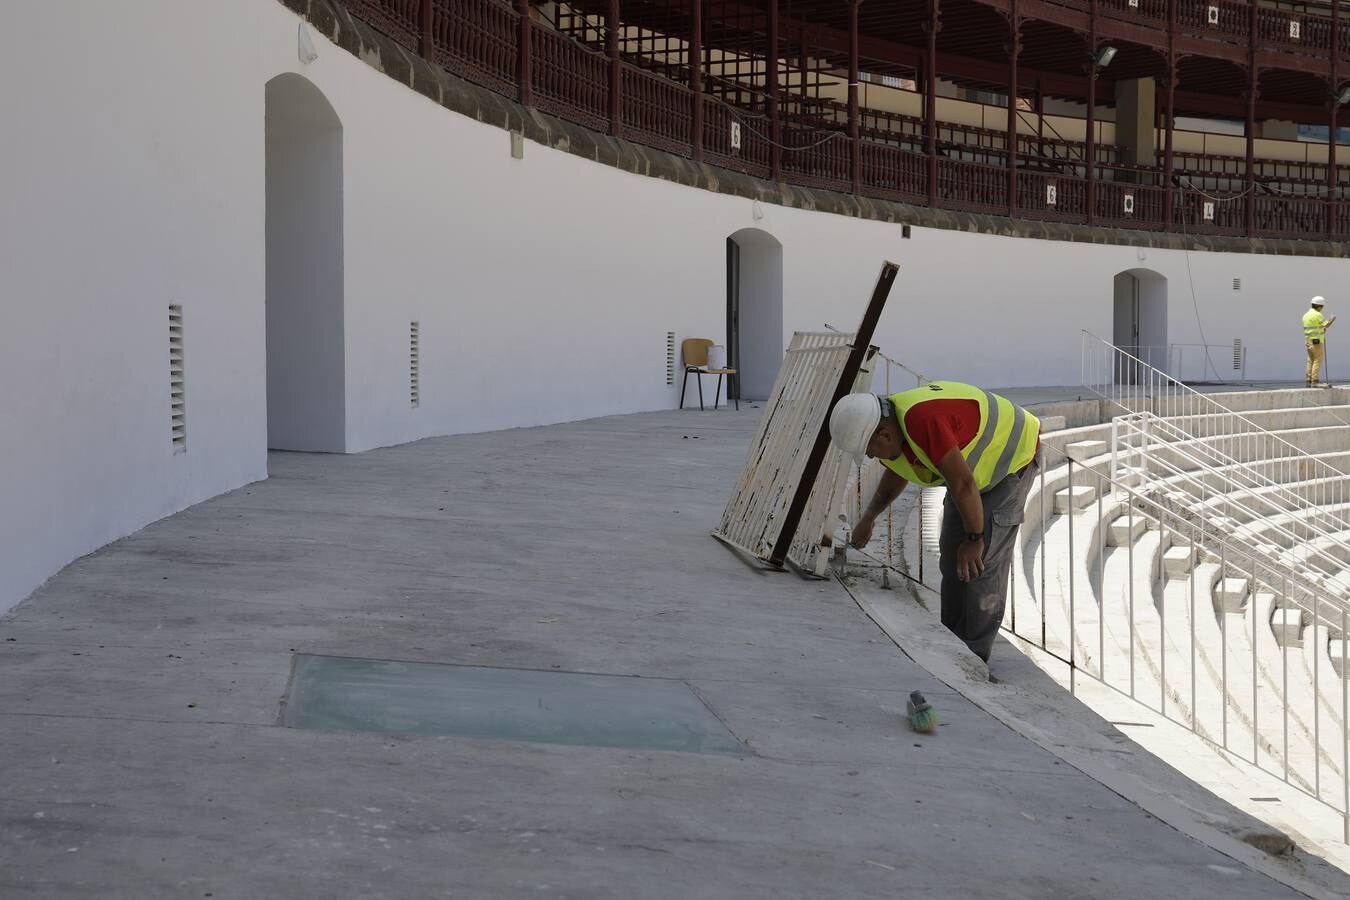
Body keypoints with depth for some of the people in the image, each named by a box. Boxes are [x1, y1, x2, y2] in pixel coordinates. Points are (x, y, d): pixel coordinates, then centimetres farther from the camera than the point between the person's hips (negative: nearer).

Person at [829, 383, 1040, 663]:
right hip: (972, 465, 9)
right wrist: (868, 517, 14)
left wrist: (974, 539, -24)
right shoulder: (890, 426, -9)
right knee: (952, 550, 9)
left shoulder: (923, 420, -39)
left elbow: (963, 483, -34)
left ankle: (974, 651, -4)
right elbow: (896, 475, 15)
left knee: (981, 559, -12)